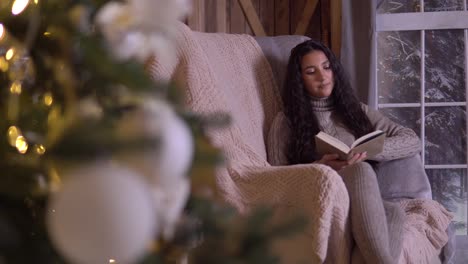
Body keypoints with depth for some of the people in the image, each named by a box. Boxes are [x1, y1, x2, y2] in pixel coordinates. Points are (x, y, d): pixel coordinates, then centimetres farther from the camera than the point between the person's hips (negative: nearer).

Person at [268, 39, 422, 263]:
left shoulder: (356, 111, 22)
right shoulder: (286, 121, 14)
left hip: (359, 204, 3)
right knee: (361, 170, -36)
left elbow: (413, 141, 13)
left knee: (393, 213, -36)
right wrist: (320, 167, -14)